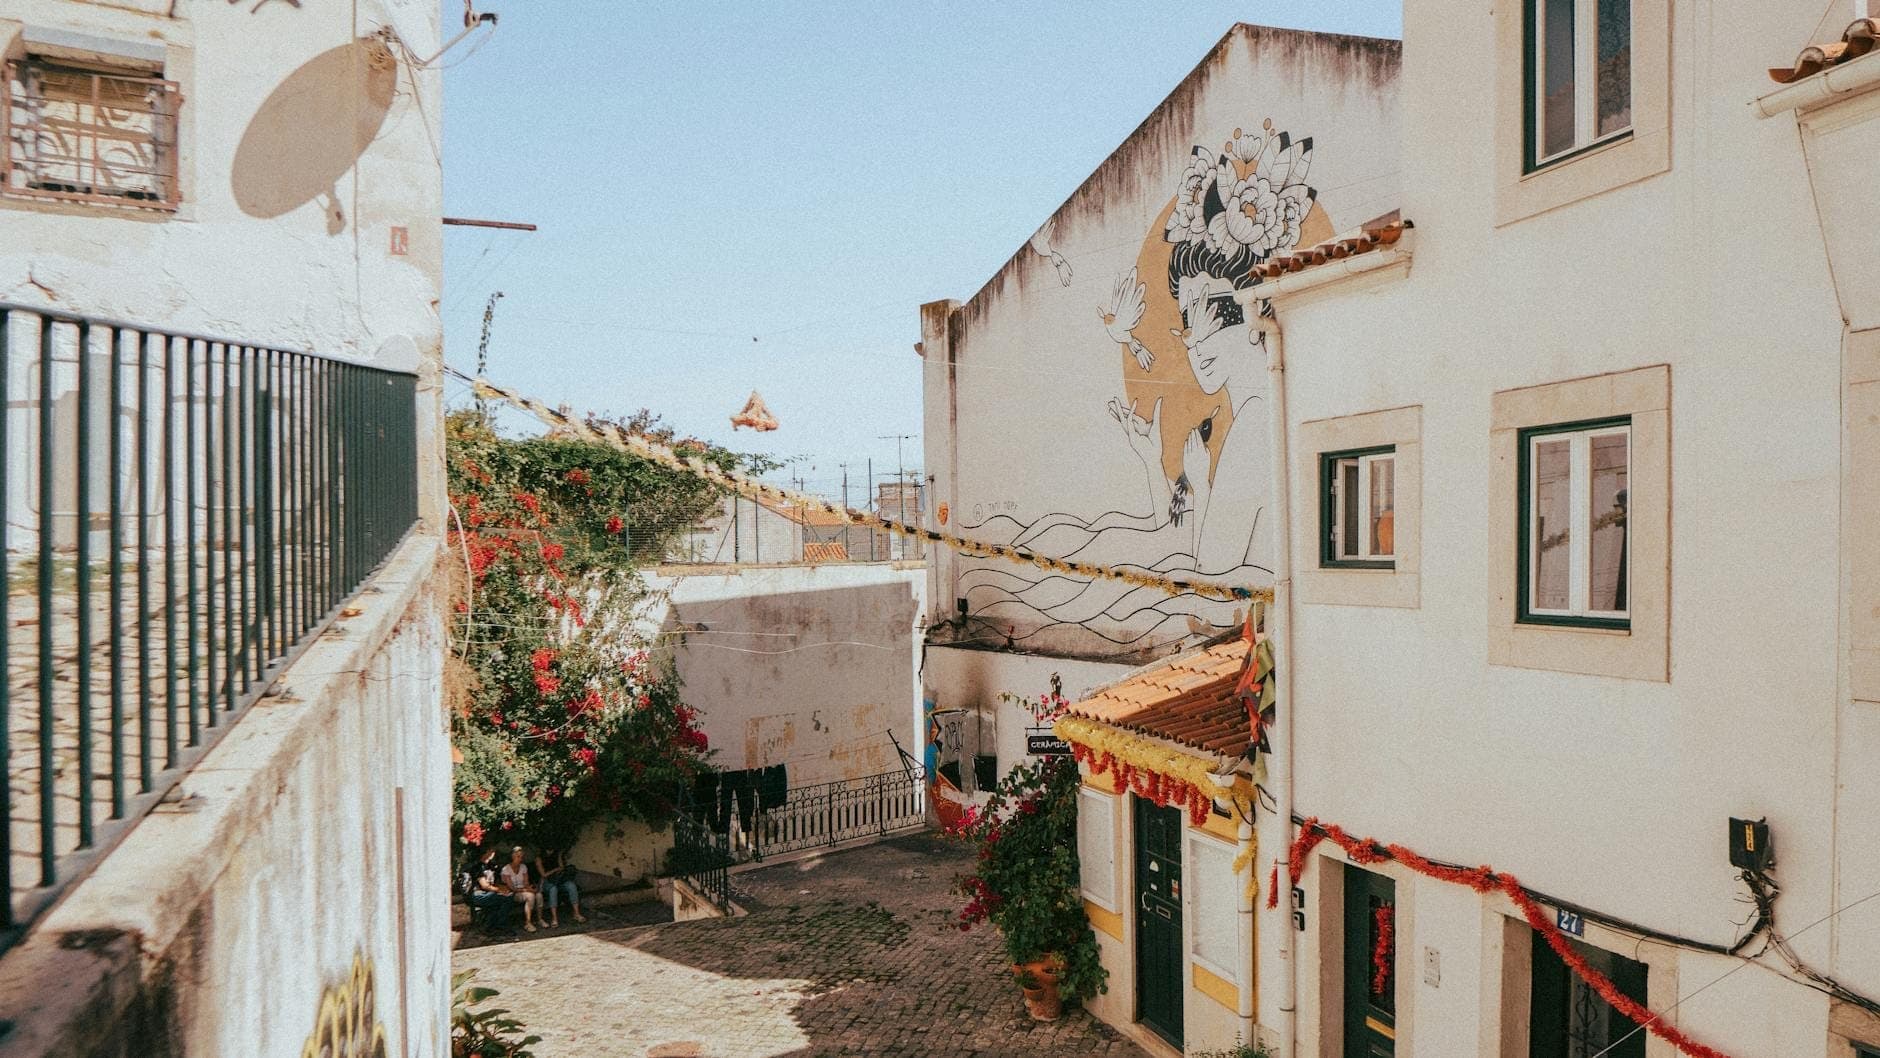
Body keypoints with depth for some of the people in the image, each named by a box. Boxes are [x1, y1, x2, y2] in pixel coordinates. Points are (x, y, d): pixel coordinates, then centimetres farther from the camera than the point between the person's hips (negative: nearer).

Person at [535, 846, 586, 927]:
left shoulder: (558, 854, 8)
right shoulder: (539, 859, -3)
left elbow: (562, 868, 6)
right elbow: (544, 874, -8)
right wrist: (556, 870, -9)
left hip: (560, 881, 4)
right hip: (547, 882, -4)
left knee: (571, 885, -27)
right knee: (553, 889, -38)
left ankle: (577, 914, -27)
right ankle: (554, 919, -42)